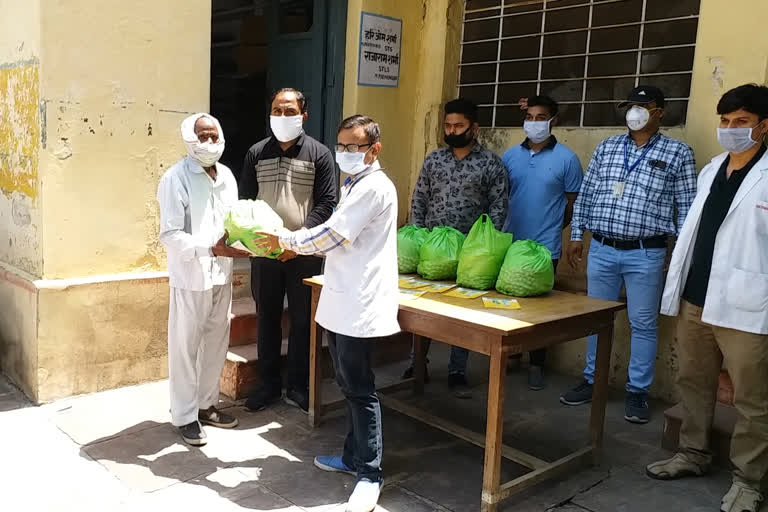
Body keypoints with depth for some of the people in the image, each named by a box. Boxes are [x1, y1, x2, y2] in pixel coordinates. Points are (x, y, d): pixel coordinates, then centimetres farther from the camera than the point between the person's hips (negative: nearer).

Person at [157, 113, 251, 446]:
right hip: (190, 277, -7)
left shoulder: (226, 175, 8)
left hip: (221, 275, 7)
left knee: (216, 343, 16)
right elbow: (170, 235, -18)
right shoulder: (176, 178, -14)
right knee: (185, 347, 5)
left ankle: (206, 404, 33)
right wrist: (211, 249, -28)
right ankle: (185, 416, 19)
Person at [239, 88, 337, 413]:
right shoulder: (256, 153, 7)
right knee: (266, 318, 10)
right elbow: (244, 200, 9)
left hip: (304, 252, -2)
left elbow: (326, 203, -6)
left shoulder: (319, 154, -1)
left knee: (302, 320, 6)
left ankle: (298, 386, 20)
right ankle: (269, 384, 24)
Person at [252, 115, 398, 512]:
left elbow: (332, 234, -18)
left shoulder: (373, 186, -15)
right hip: (342, 301, 10)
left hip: (359, 305, -10)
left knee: (360, 389, -3)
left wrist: (284, 240, -6)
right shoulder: (355, 185, 18)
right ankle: (353, 456, 30)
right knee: (348, 385, 17)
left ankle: (370, 473, 8)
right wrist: (297, 246, 6)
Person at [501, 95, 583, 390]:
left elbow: (573, 203, 0)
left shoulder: (566, 158, -5)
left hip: (545, 246, -3)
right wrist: (504, 226, 4)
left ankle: (536, 364, 21)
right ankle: (510, 354, 30)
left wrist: (552, 229, 4)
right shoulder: (510, 155, 4)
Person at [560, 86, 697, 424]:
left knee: (643, 324, 5)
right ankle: (592, 382, 26)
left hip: (645, 254, -3)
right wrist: (576, 235, 8)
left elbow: (687, 207, 0)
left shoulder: (678, 153, 0)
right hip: (601, 249, 3)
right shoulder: (606, 148, 9)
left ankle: (638, 392, 18)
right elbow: (585, 195, 12)